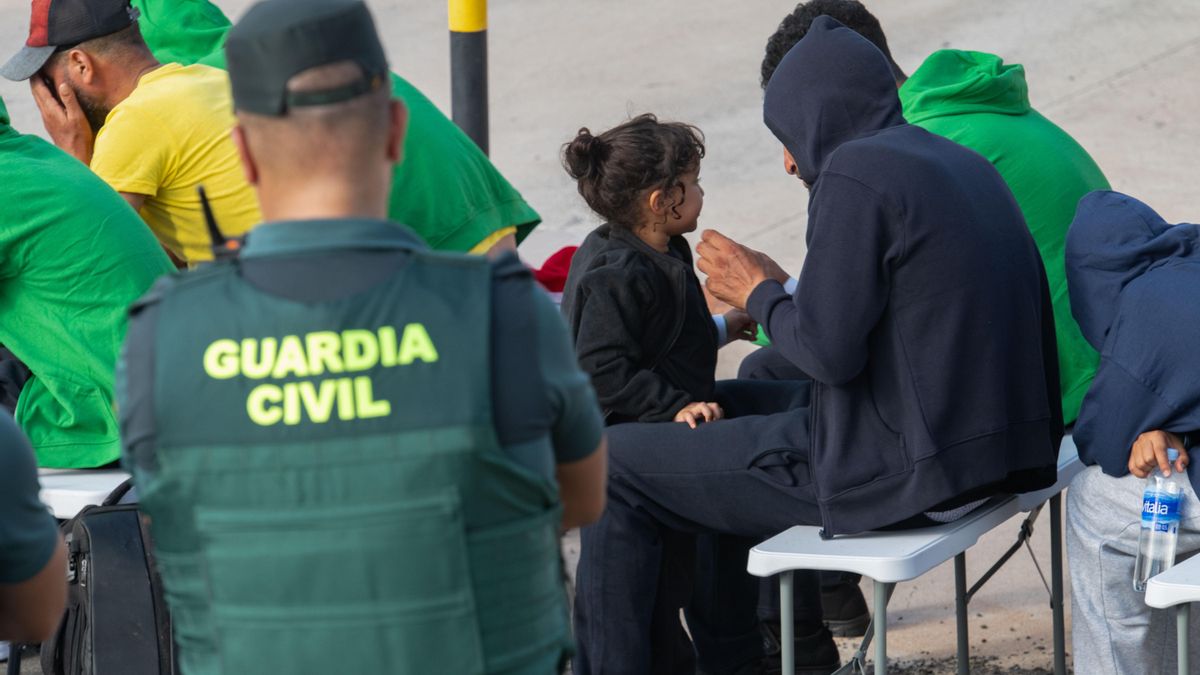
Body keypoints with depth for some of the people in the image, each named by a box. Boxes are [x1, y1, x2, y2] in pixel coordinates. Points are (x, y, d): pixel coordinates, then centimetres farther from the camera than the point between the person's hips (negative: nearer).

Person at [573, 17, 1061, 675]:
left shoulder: (856, 173, -14)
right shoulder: (962, 165, 14)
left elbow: (828, 351, -20)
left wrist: (760, 293, -1)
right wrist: (778, 296, 20)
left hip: (896, 473, -10)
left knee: (615, 467, -1)